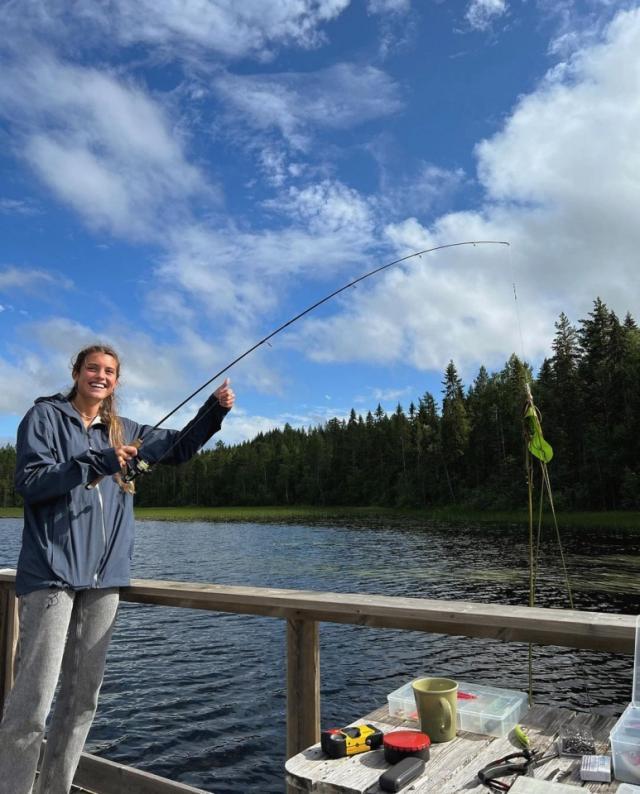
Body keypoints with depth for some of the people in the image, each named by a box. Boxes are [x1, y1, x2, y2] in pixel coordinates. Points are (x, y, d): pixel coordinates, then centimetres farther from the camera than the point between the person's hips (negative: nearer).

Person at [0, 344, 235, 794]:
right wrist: (96, 464, -20)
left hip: (104, 577, 5)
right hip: (52, 573, -5)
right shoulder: (46, 417, 2)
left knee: (83, 699, 10)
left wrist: (215, 410, 5)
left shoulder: (122, 431, 16)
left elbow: (180, 448, 19)